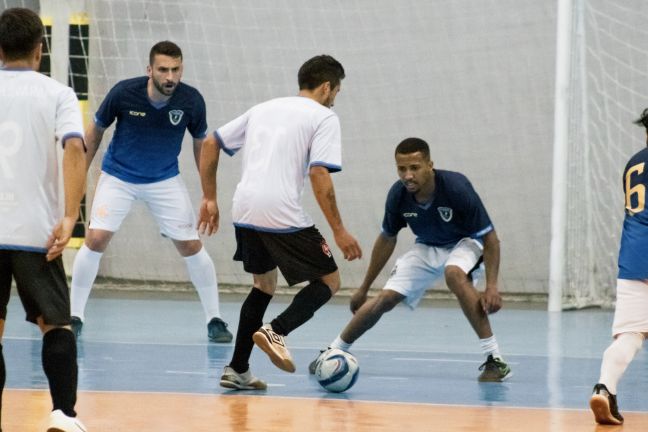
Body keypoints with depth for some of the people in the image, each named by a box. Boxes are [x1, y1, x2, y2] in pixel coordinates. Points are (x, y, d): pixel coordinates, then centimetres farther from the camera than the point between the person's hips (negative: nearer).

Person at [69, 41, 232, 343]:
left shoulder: (191, 100, -18)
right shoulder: (124, 93, -22)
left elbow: (201, 143, 1)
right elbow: (96, 131, -4)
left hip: (165, 180, 1)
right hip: (118, 177, -1)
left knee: (191, 246, -2)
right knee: (96, 239, -14)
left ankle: (214, 320, 12)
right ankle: (75, 316, 0)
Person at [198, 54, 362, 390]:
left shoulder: (263, 109, 23)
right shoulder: (324, 117, 4)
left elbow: (210, 144, 21)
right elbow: (319, 176, -9)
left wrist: (209, 198, 26)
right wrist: (339, 231, -5)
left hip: (245, 211, 7)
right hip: (283, 216, -7)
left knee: (265, 284, 24)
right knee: (329, 281, 7)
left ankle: (237, 370, 18)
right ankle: (276, 331, -17)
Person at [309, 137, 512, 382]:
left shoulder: (456, 188, -32)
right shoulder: (398, 195, -19)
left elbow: (490, 238, -24)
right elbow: (387, 239, 1)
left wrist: (492, 286, -35)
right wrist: (364, 288, 6)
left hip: (464, 243, -4)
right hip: (427, 248, 5)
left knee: (455, 274, -37)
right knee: (386, 299, -8)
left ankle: (494, 360, -33)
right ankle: (334, 352, 14)